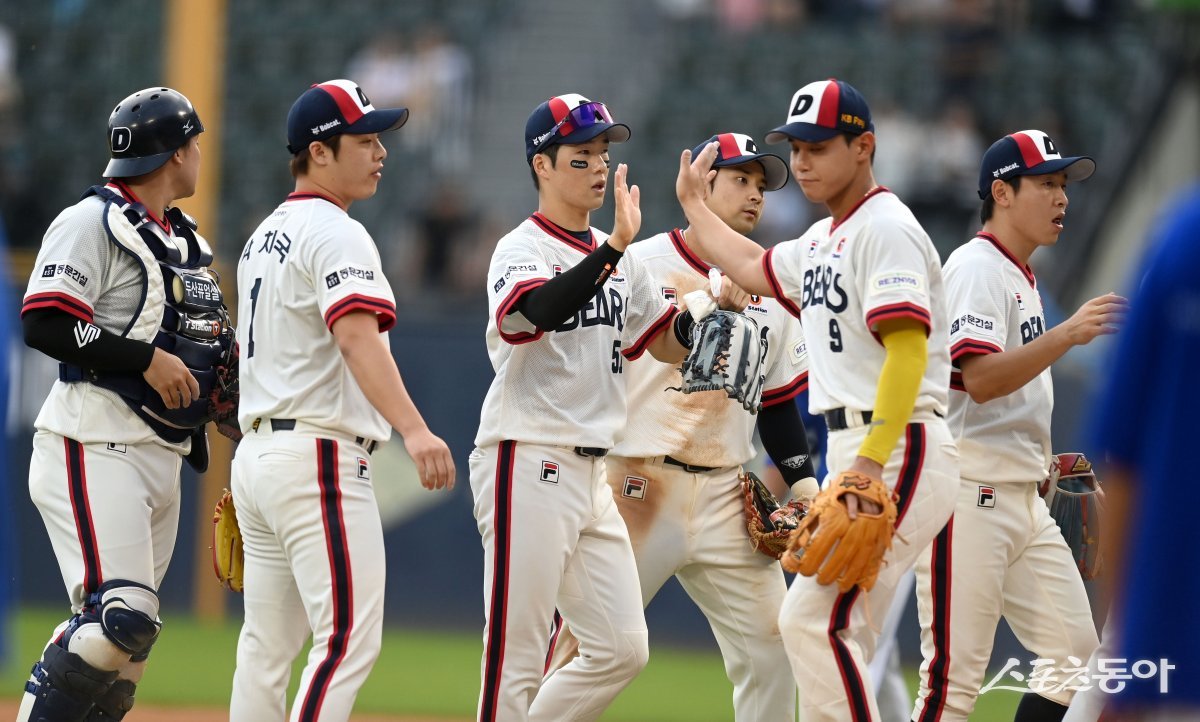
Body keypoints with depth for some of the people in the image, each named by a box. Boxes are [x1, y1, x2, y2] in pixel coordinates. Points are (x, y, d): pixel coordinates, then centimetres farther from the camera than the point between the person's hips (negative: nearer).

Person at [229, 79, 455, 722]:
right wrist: (413, 429, -40)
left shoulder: (265, 235, 18)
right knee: (349, 637, -14)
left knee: (268, 645, 12)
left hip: (256, 451, 10)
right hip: (319, 459, -10)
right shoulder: (334, 234, -11)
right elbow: (356, 336, -27)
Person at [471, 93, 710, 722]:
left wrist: (715, 297, 1)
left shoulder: (615, 260, 16)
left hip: (590, 474, 8)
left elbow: (670, 344, 20)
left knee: (621, 649, 6)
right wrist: (615, 247, -37)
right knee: (517, 657, -7)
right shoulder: (521, 251, -8)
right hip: (527, 467, -8)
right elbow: (540, 310, -30)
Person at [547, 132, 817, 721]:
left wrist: (805, 484, 5)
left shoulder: (767, 293, 14)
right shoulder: (639, 265, -3)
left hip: (726, 495, 5)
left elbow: (778, 406, 18)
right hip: (637, 487, -5)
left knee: (770, 649, 1)